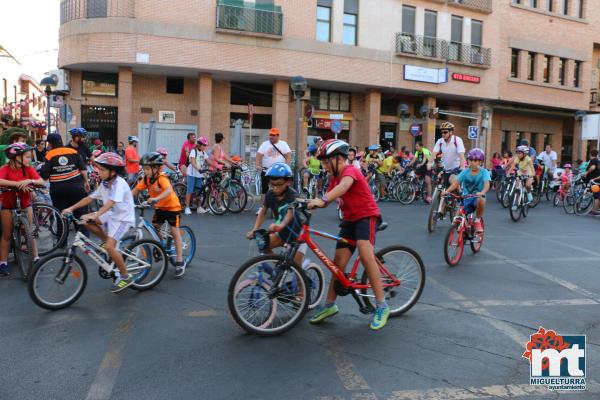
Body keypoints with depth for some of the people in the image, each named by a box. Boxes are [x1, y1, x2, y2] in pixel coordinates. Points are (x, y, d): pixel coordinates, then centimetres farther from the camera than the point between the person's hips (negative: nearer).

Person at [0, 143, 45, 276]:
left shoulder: (29, 169, -7)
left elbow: (41, 182, -16)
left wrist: (30, 180, -33)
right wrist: (17, 183, -38)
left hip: (25, 204, 2)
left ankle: (36, 259, 10)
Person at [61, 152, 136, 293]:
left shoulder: (119, 183, -22)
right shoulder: (104, 184, 4)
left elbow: (110, 203, -35)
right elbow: (90, 198, 6)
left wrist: (94, 216, -46)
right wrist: (71, 208, -2)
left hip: (123, 218, -8)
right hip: (110, 215, 9)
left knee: (109, 247, -21)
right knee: (86, 221, -7)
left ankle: (125, 277, -5)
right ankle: (106, 241, 14)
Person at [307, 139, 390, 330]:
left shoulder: (350, 171, -16)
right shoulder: (335, 178, 12)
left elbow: (343, 186, -38)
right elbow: (328, 199, 4)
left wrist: (322, 200, -52)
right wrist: (309, 202, -13)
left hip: (366, 216, -8)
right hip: (350, 220, 8)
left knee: (366, 256, -25)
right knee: (338, 263, 3)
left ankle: (381, 306, -17)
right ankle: (330, 305, 14)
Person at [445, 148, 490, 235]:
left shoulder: (484, 172, -8)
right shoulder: (465, 172, -1)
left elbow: (487, 184, -24)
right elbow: (456, 183, -11)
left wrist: (482, 192, -47)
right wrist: (447, 191, -30)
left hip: (478, 196, -2)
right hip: (466, 199, 2)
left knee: (481, 200, -38)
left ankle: (478, 220, -12)